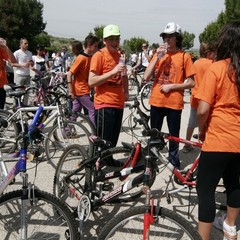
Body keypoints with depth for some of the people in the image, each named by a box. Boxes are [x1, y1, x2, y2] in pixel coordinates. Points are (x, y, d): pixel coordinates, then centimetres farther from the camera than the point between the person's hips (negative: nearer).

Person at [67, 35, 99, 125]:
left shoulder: (90, 57, 7)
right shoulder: (81, 58, -17)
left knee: (75, 112, 14)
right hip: (81, 91, -8)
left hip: (85, 90, 8)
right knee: (93, 110, -7)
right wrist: (71, 92, -20)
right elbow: (69, 74, -18)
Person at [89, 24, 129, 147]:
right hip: (104, 105, -7)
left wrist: (126, 92, 11)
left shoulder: (120, 56, 14)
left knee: (113, 142, 12)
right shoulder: (99, 55, -8)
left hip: (118, 104, 7)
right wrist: (112, 72, -22)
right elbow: (91, 82, -15)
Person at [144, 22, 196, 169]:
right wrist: (158, 57, -11)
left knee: (174, 135, 5)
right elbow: (146, 77, -4)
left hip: (174, 103, -3)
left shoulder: (184, 56, -3)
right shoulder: (159, 54, 6)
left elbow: (191, 83, -4)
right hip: (156, 101, 3)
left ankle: (174, 163, 21)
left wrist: (171, 86, -14)